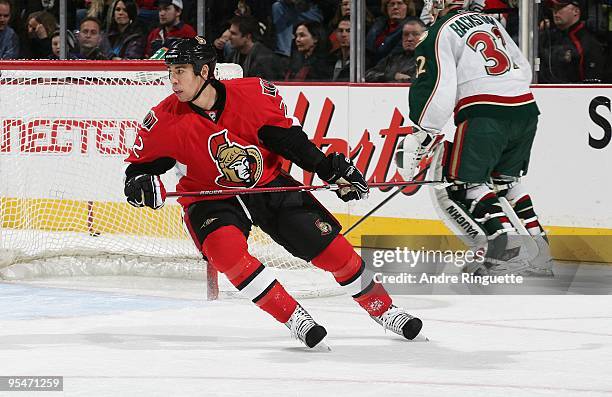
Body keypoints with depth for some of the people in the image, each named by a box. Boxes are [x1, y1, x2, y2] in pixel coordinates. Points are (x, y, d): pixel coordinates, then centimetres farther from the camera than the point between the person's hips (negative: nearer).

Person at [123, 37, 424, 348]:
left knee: (328, 243, -4)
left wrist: (330, 168, -7)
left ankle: (384, 310, 16)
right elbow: (141, 164, -4)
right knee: (225, 248, -32)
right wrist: (140, 183, -27)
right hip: (211, 201, -1)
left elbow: (287, 136, -5)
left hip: (269, 186, 1)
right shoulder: (166, 120, -16)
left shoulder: (252, 94, -17)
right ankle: (295, 319, -21)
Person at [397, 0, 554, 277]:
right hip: (526, 110, 7)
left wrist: (419, 138, -9)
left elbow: (439, 89, -10)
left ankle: (504, 247, -18)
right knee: (504, 179, 22)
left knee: (462, 185, -2)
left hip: (485, 116, -7)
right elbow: (523, 68, 26)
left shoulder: (441, 33, 1)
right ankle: (538, 249, 16)